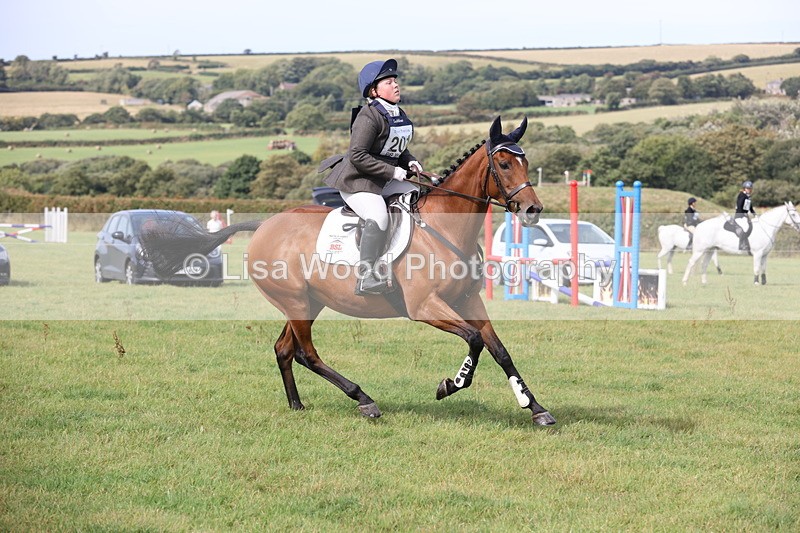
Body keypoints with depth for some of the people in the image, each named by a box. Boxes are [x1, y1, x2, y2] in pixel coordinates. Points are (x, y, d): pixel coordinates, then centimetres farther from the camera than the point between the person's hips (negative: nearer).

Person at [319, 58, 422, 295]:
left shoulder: (400, 116, 10)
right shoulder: (369, 116, -18)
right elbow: (357, 155, -24)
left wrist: (410, 161, 2)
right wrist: (392, 171, -23)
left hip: (384, 180, 10)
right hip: (357, 181, -10)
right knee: (378, 217, -32)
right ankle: (366, 277, -32)